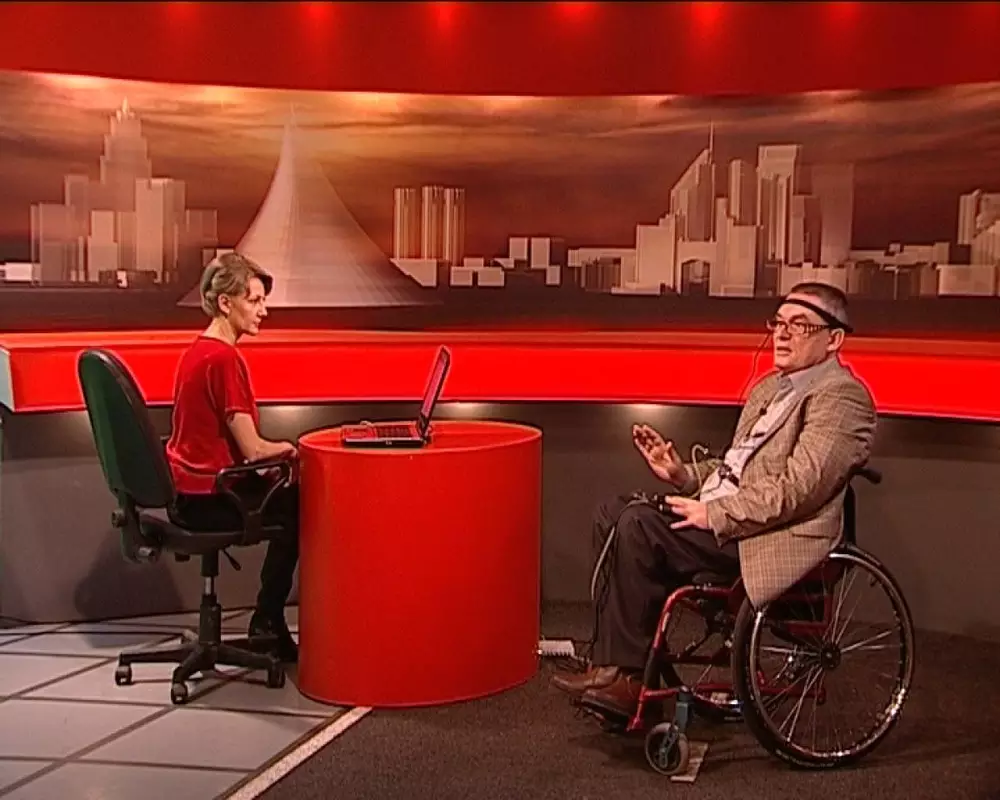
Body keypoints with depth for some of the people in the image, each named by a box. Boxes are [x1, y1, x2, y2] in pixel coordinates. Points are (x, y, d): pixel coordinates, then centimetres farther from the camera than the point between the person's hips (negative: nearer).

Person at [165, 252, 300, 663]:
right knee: (301, 505, 10)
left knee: (289, 495, 19)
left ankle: (269, 623, 22)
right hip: (209, 499, -9)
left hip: (187, 491, 9)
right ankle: (268, 624, 21)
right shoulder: (223, 357, -20)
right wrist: (289, 448, -1)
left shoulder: (197, 350, 9)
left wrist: (277, 451, 6)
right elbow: (252, 449, -21)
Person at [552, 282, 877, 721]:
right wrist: (682, 474, 5)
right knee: (613, 512, -1)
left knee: (639, 525, -24)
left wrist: (715, 514, -19)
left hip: (772, 537, -10)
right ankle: (612, 660, 1)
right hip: (721, 513, 10)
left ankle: (627, 677, -13)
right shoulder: (769, 388, 21)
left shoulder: (841, 397, -10)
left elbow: (797, 489, -20)